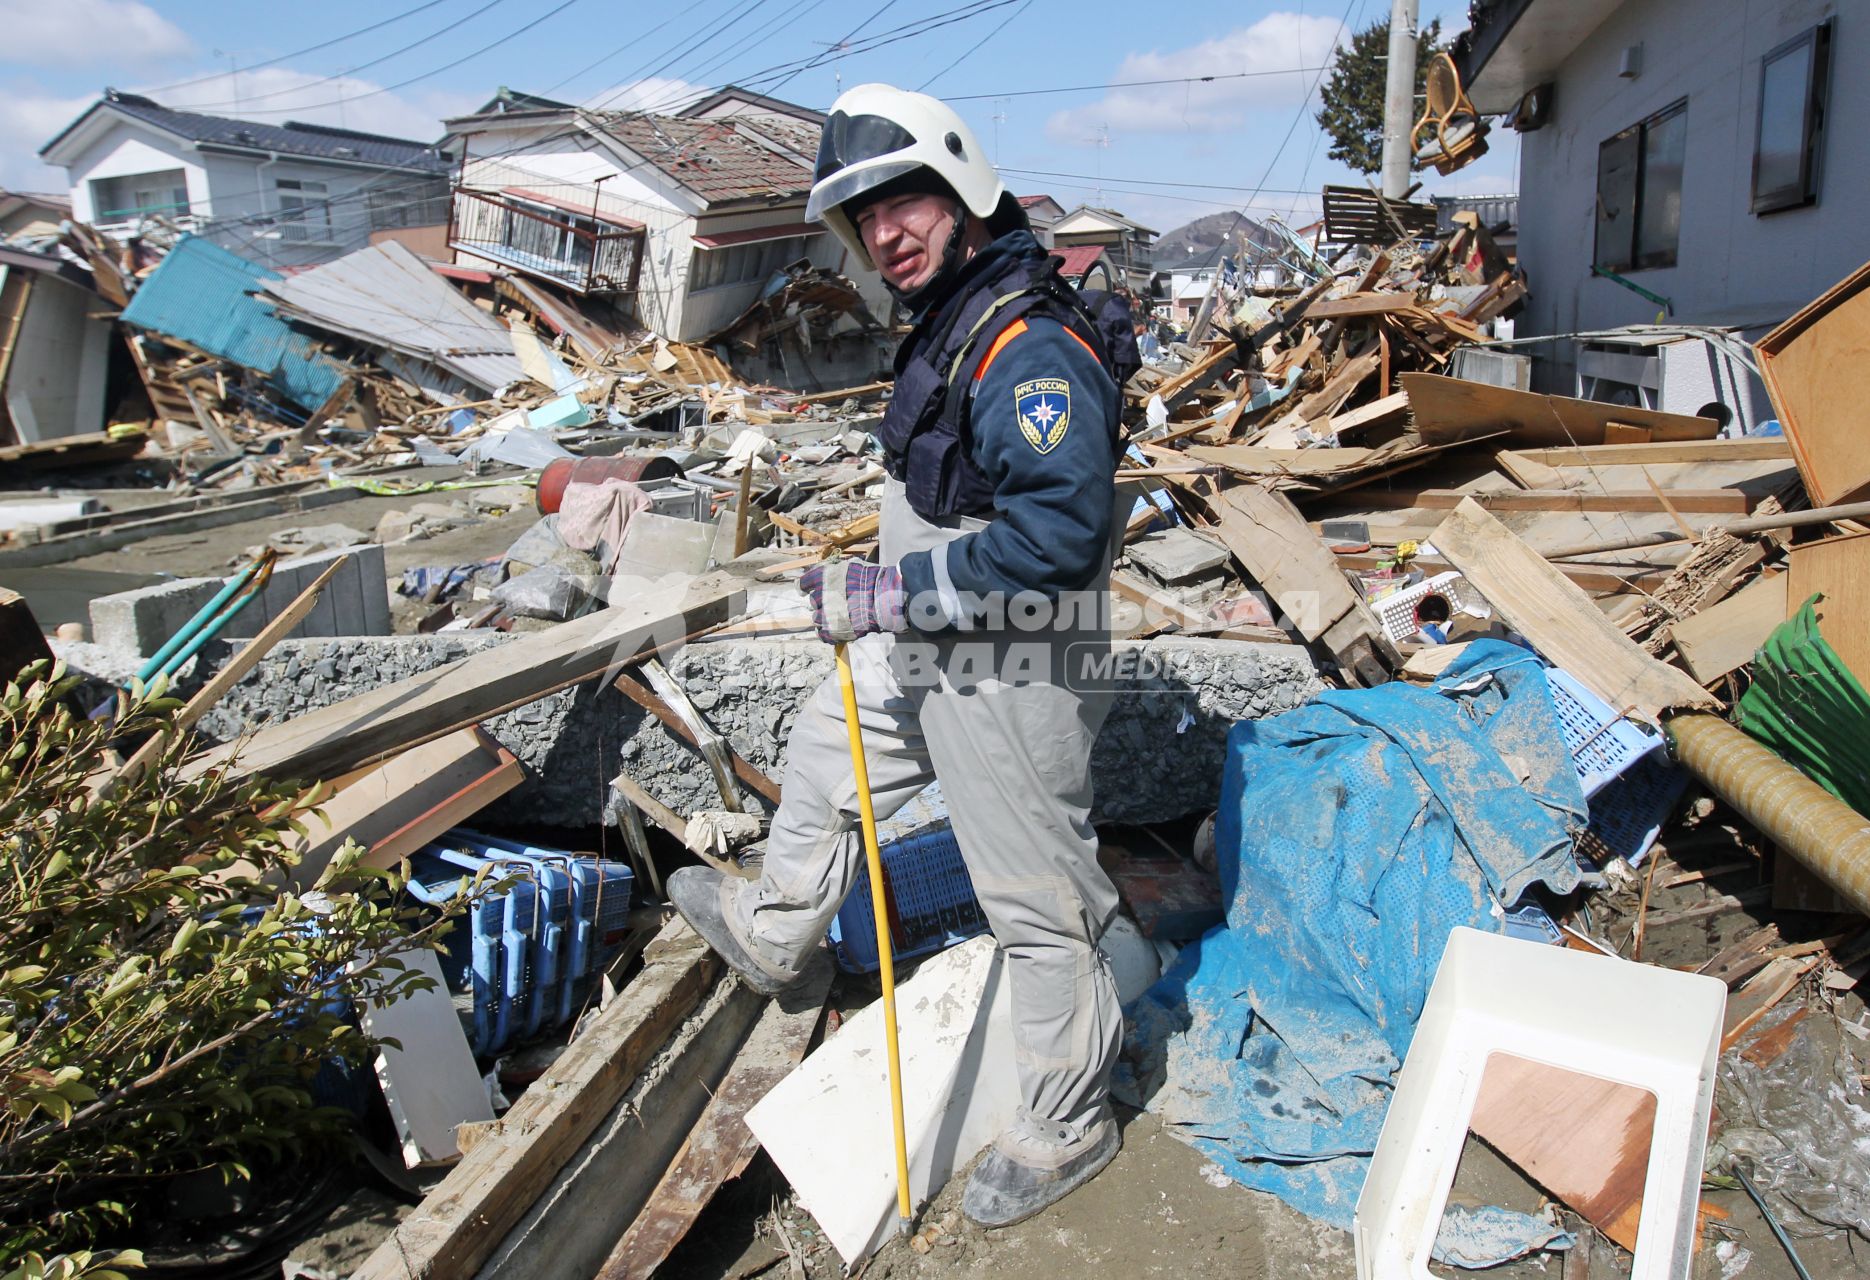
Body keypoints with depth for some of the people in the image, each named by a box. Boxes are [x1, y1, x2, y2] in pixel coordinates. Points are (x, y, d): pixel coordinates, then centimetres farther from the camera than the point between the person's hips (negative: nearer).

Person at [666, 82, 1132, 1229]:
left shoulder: (1030, 343, -25)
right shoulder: (949, 324, 9)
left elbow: (1063, 525, -34)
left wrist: (892, 591, -28)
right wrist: (887, 596, 27)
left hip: (1012, 675, -11)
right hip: (929, 656, 11)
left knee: (1039, 899, 4)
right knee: (826, 762, 29)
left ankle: (1068, 1128, 25)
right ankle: (773, 932, 55)